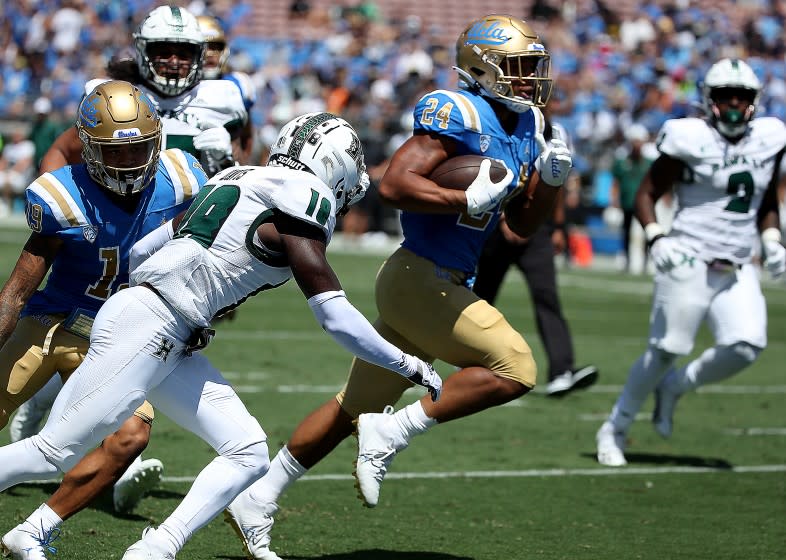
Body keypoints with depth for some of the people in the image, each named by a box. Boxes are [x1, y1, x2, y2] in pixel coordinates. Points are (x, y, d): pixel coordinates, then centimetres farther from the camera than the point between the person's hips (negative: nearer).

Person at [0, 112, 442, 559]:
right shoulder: (302, 201, -7)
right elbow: (336, 317, -7)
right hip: (144, 326, -10)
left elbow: (140, 252, 23)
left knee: (248, 453, 2)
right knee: (55, 453, -8)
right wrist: (408, 365, 2)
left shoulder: (240, 184, 19)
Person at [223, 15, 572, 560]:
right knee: (515, 369, -14)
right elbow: (394, 183, -24)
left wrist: (550, 179, 2)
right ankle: (393, 433, -9)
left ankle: (256, 498, 21)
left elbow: (522, 225, 19)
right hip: (421, 277, -9)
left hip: (444, 284, 9)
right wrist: (469, 200, -26)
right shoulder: (460, 115, -15)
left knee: (357, 405, 14)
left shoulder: (523, 127, 12)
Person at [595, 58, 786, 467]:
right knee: (666, 350, -5)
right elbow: (646, 194, -2)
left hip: (738, 271, 5)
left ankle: (675, 385, 10)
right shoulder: (691, 140, -7)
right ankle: (615, 429, 14)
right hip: (691, 264, -5)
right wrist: (655, 239, -18)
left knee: (746, 347, -16)